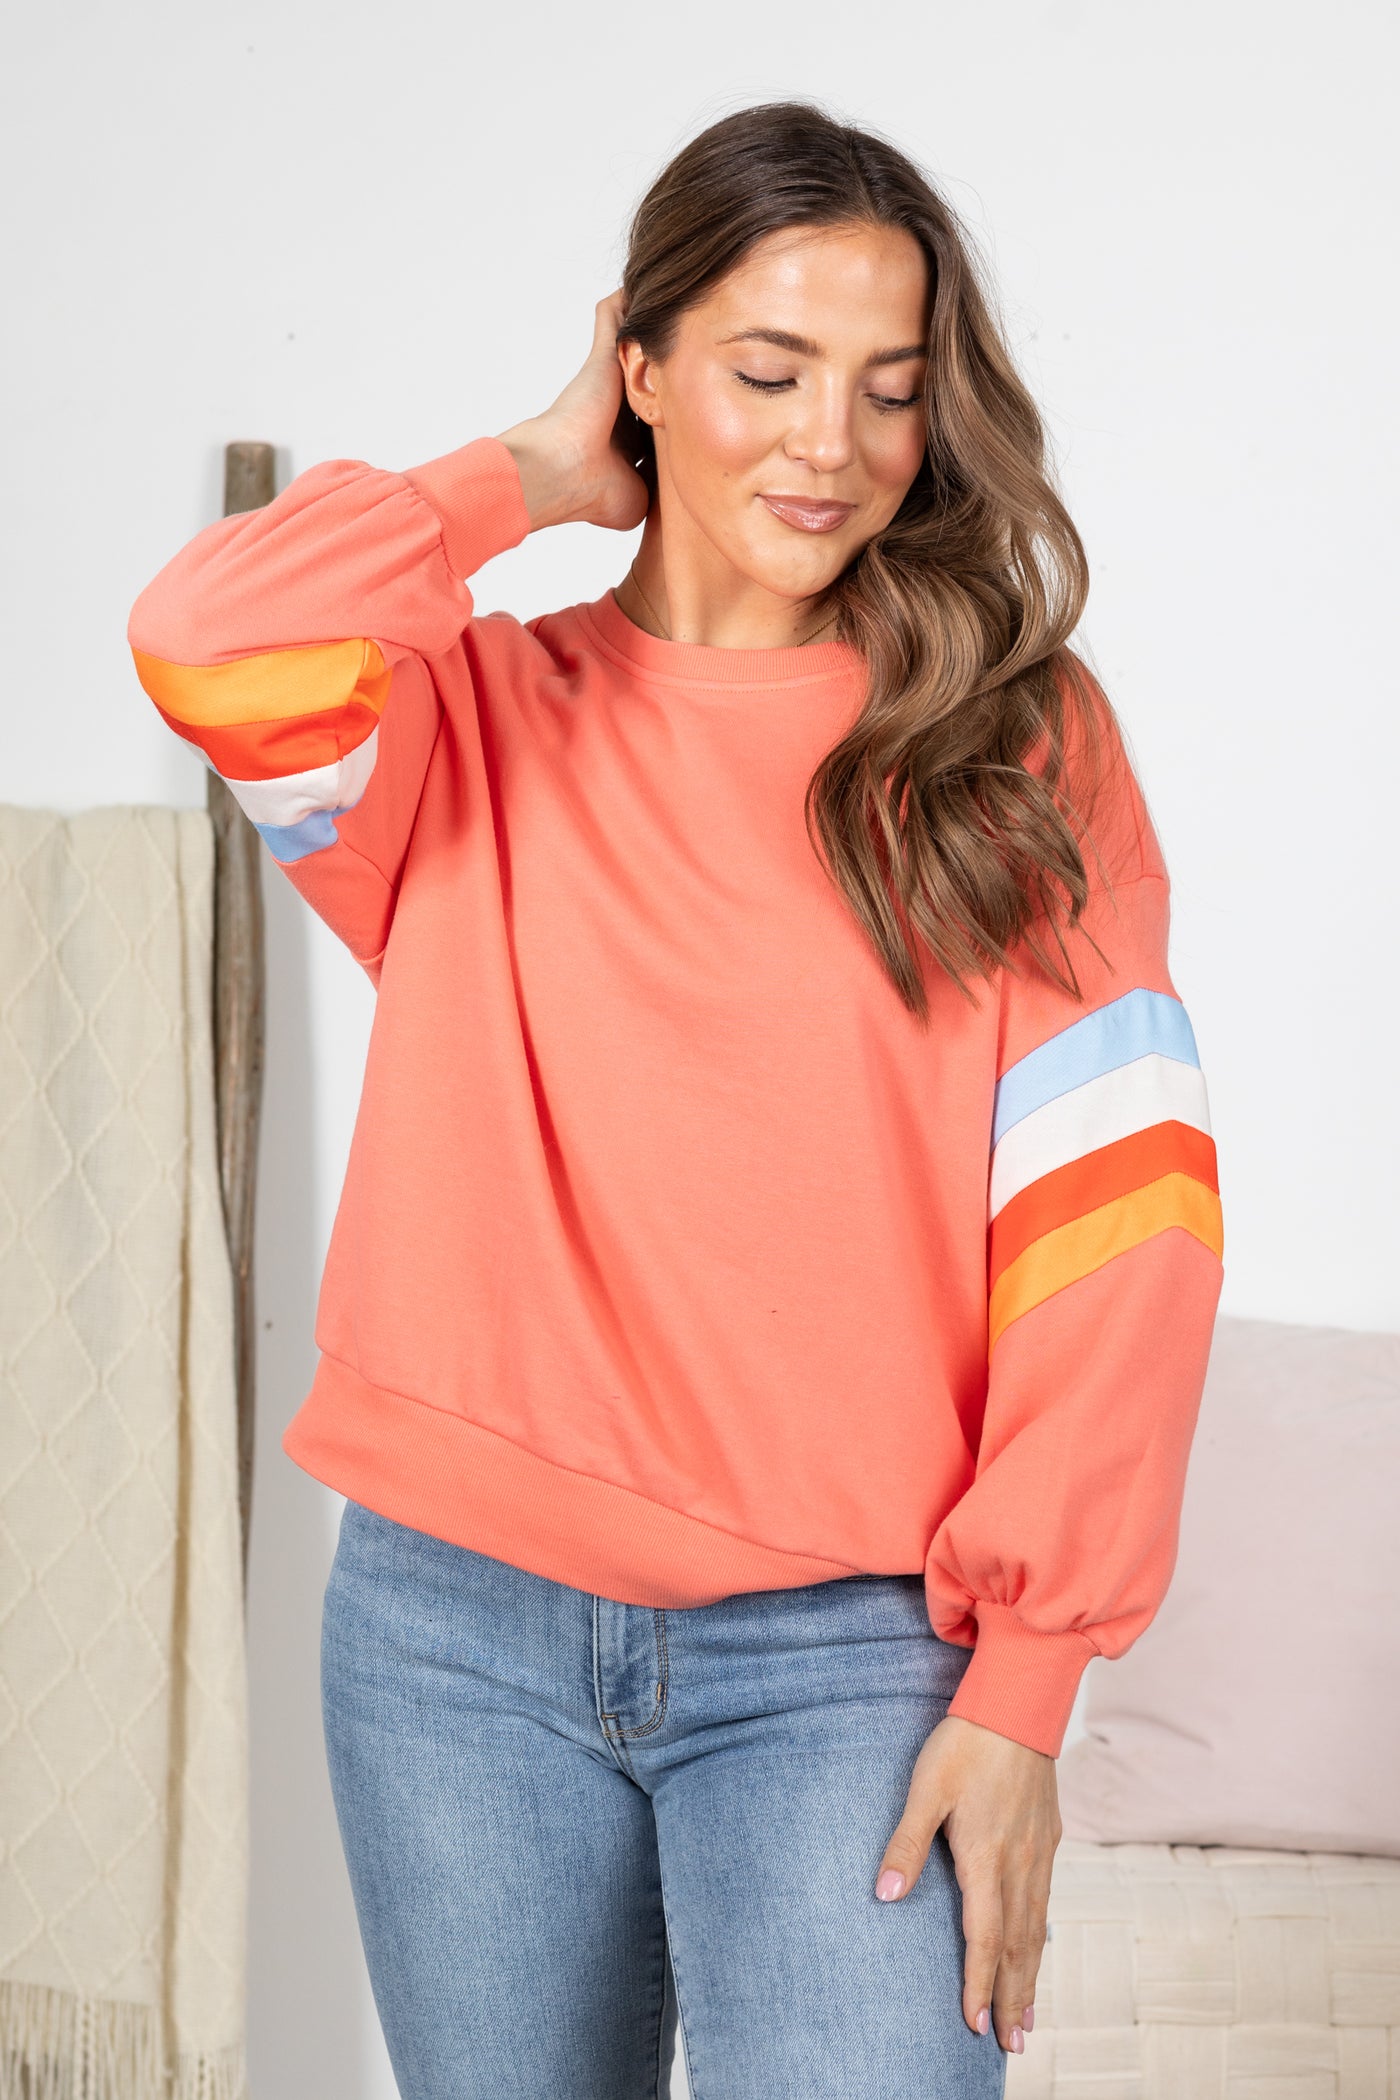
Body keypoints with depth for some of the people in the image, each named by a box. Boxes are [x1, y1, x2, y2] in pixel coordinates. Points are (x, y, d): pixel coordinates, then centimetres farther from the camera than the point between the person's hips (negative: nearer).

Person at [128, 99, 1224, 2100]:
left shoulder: (1020, 740, 3)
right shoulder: (480, 720, 5)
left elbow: (1116, 1207, -3)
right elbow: (214, 643, -17)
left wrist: (1024, 1683, -10)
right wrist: (536, 475, -1)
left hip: (846, 1646, -1)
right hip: (461, 1623, 2)